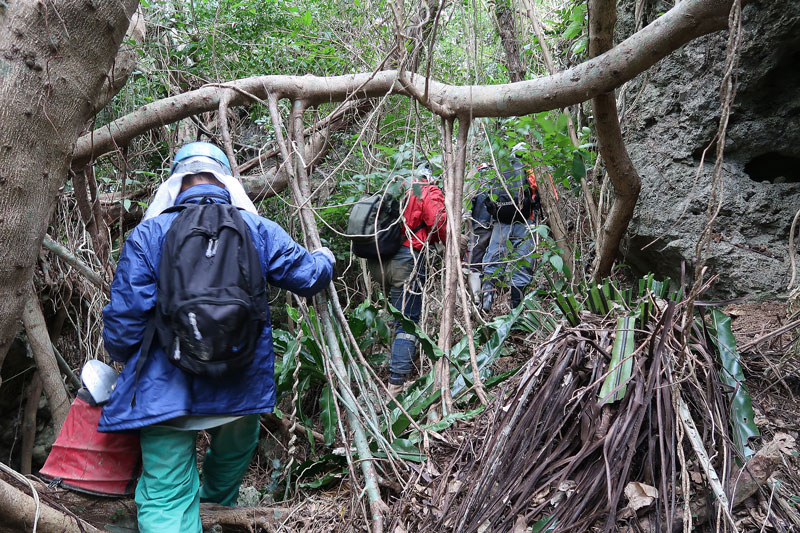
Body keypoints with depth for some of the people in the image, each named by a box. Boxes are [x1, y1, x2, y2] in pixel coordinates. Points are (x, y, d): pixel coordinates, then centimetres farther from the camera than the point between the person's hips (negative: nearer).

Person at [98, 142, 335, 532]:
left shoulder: (148, 234, -6)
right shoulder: (257, 229, -1)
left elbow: (123, 319, -8)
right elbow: (309, 276, 4)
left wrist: (123, 358, 13)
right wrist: (324, 258, 27)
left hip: (166, 392, -2)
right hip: (240, 387, 3)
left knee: (165, 498, 6)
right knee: (233, 455, 32)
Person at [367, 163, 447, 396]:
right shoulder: (430, 193, 4)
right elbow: (441, 226, -8)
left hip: (375, 262, 7)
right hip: (405, 259, -6)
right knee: (407, 323, -3)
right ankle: (397, 383, -7)